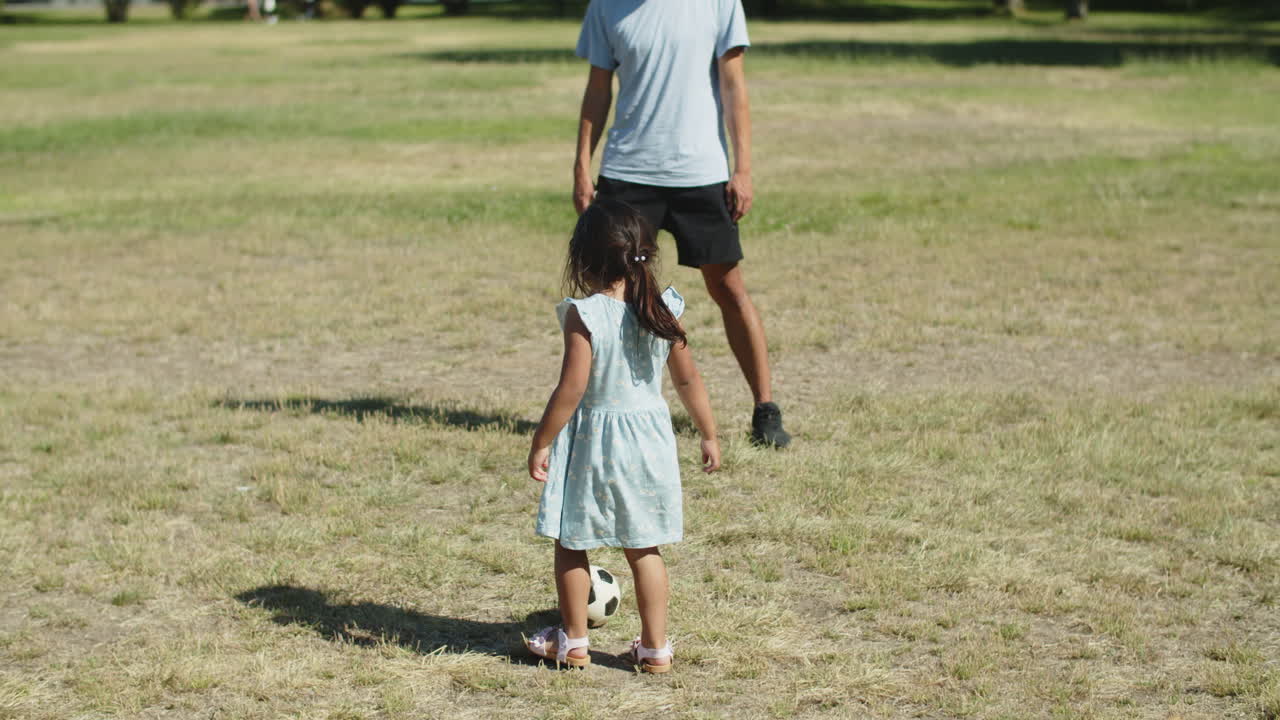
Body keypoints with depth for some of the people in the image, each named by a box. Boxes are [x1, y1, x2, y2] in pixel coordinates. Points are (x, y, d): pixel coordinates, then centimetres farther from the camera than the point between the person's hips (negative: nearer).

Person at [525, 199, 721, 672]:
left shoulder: (583, 315, -16)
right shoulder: (662, 312, -3)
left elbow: (572, 389, -19)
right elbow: (688, 379, 4)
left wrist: (541, 443, -10)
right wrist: (709, 435, 16)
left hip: (590, 442, -4)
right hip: (648, 439, 4)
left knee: (571, 545, 13)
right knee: (644, 549, 14)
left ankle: (572, 642, 22)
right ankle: (655, 647, 16)